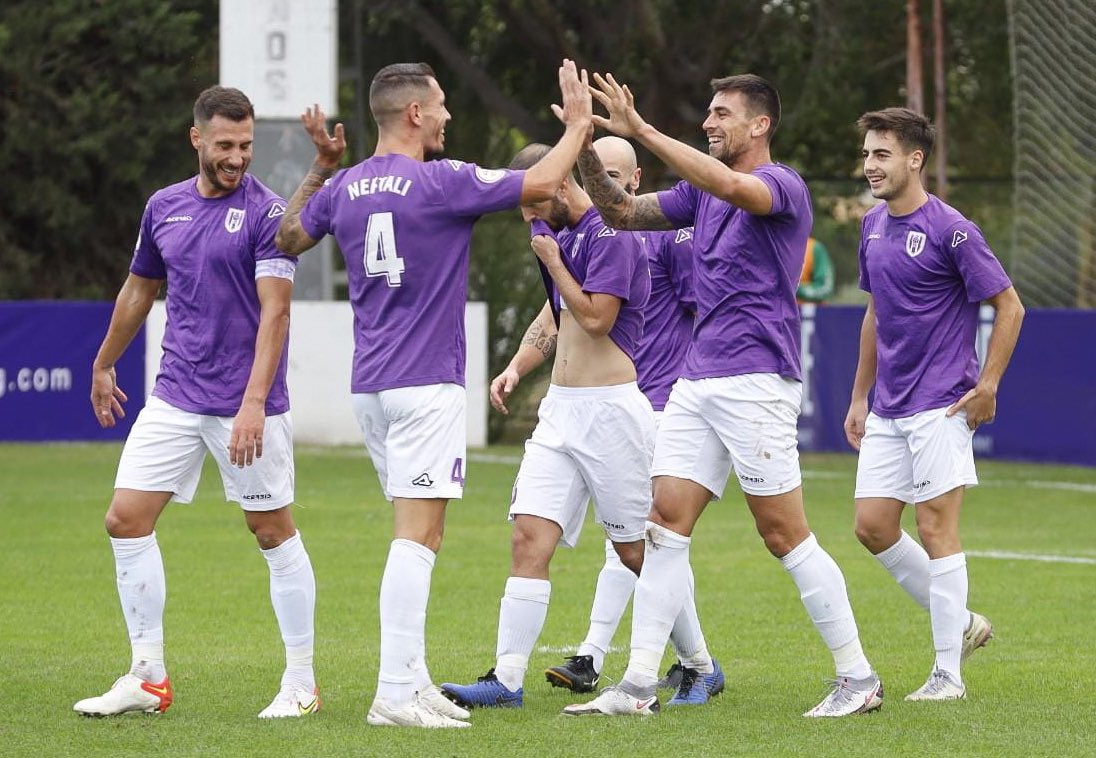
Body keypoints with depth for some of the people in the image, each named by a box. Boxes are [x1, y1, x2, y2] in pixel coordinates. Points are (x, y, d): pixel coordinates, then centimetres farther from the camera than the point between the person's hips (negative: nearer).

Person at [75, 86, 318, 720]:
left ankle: (302, 684, 11)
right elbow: (140, 291, 24)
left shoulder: (266, 211, -9)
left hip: (245, 404, -6)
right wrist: (104, 366, 32)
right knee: (128, 519, -1)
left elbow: (275, 312, -16)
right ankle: (148, 679, 7)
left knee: (275, 531, 0)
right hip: (175, 398, 6)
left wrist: (254, 404, -25)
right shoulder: (164, 208, 8)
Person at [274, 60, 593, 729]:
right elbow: (541, 184, -9)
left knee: (420, 534, 15)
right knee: (418, 536, -10)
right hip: (426, 384, -8)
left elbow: (289, 239, 23)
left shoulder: (345, 186, 7)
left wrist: (320, 168, 28)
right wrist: (577, 124, 6)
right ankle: (395, 695, -15)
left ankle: (414, 680, 15)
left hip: (371, 384, 8)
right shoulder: (440, 182, -12)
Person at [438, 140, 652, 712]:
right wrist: (517, 366, 15)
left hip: (610, 409, -8)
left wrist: (551, 260, -12)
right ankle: (507, 679, -8)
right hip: (560, 409, 8)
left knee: (639, 552, 0)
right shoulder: (563, 235, 14)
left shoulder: (611, 235, -13)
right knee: (528, 538, -4)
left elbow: (596, 318, -19)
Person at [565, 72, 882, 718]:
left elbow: (732, 187, -31)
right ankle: (640, 684, 1)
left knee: (784, 533, -6)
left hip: (756, 380, -8)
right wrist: (589, 154, 0)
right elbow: (623, 213, 18)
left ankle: (858, 677, 3)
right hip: (697, 382, 8)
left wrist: (642, 131, -32)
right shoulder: (703, 191, 16)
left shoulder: (782, 186, -9)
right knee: (667, 524, 1)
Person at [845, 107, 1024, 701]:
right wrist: (859, 396, 20)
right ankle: (960, 623, 22)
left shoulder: (950, 231, -13)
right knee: (873, 525, 5)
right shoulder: (873, 226, 11)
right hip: (887, 410, 8)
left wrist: (987, 385, -14)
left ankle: (948, 673, -1)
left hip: (940, 406, -8)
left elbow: (1009, 307, -10)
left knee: (935, 528, -7)